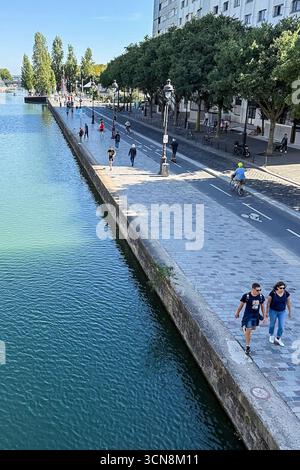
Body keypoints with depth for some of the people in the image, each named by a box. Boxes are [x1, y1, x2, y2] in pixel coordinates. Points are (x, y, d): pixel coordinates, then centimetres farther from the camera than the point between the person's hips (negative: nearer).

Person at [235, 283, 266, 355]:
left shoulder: (261, 296, -8)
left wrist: (265, 316, 8)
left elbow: (262, 306, 6)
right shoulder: (246, 296, -20)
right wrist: (237, 313, 7)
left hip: (256, 315, 5)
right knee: (248, 331, -5)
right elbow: (241, 305, -5)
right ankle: (247, 347, 8)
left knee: (253, 329, 21)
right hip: (248, 315, -5)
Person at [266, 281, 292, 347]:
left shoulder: (286, 293, -14)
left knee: (281, 326, 2)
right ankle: (271, 336, 42)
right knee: (272, 325, 16)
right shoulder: (272, 293, -22)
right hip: (273, 311, -2)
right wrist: (267, 312, -7)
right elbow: (268, 303, -12)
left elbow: (289, 303, -2)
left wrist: (290, 312, 5)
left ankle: (278, 339, 24)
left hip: (282, 312, 2)